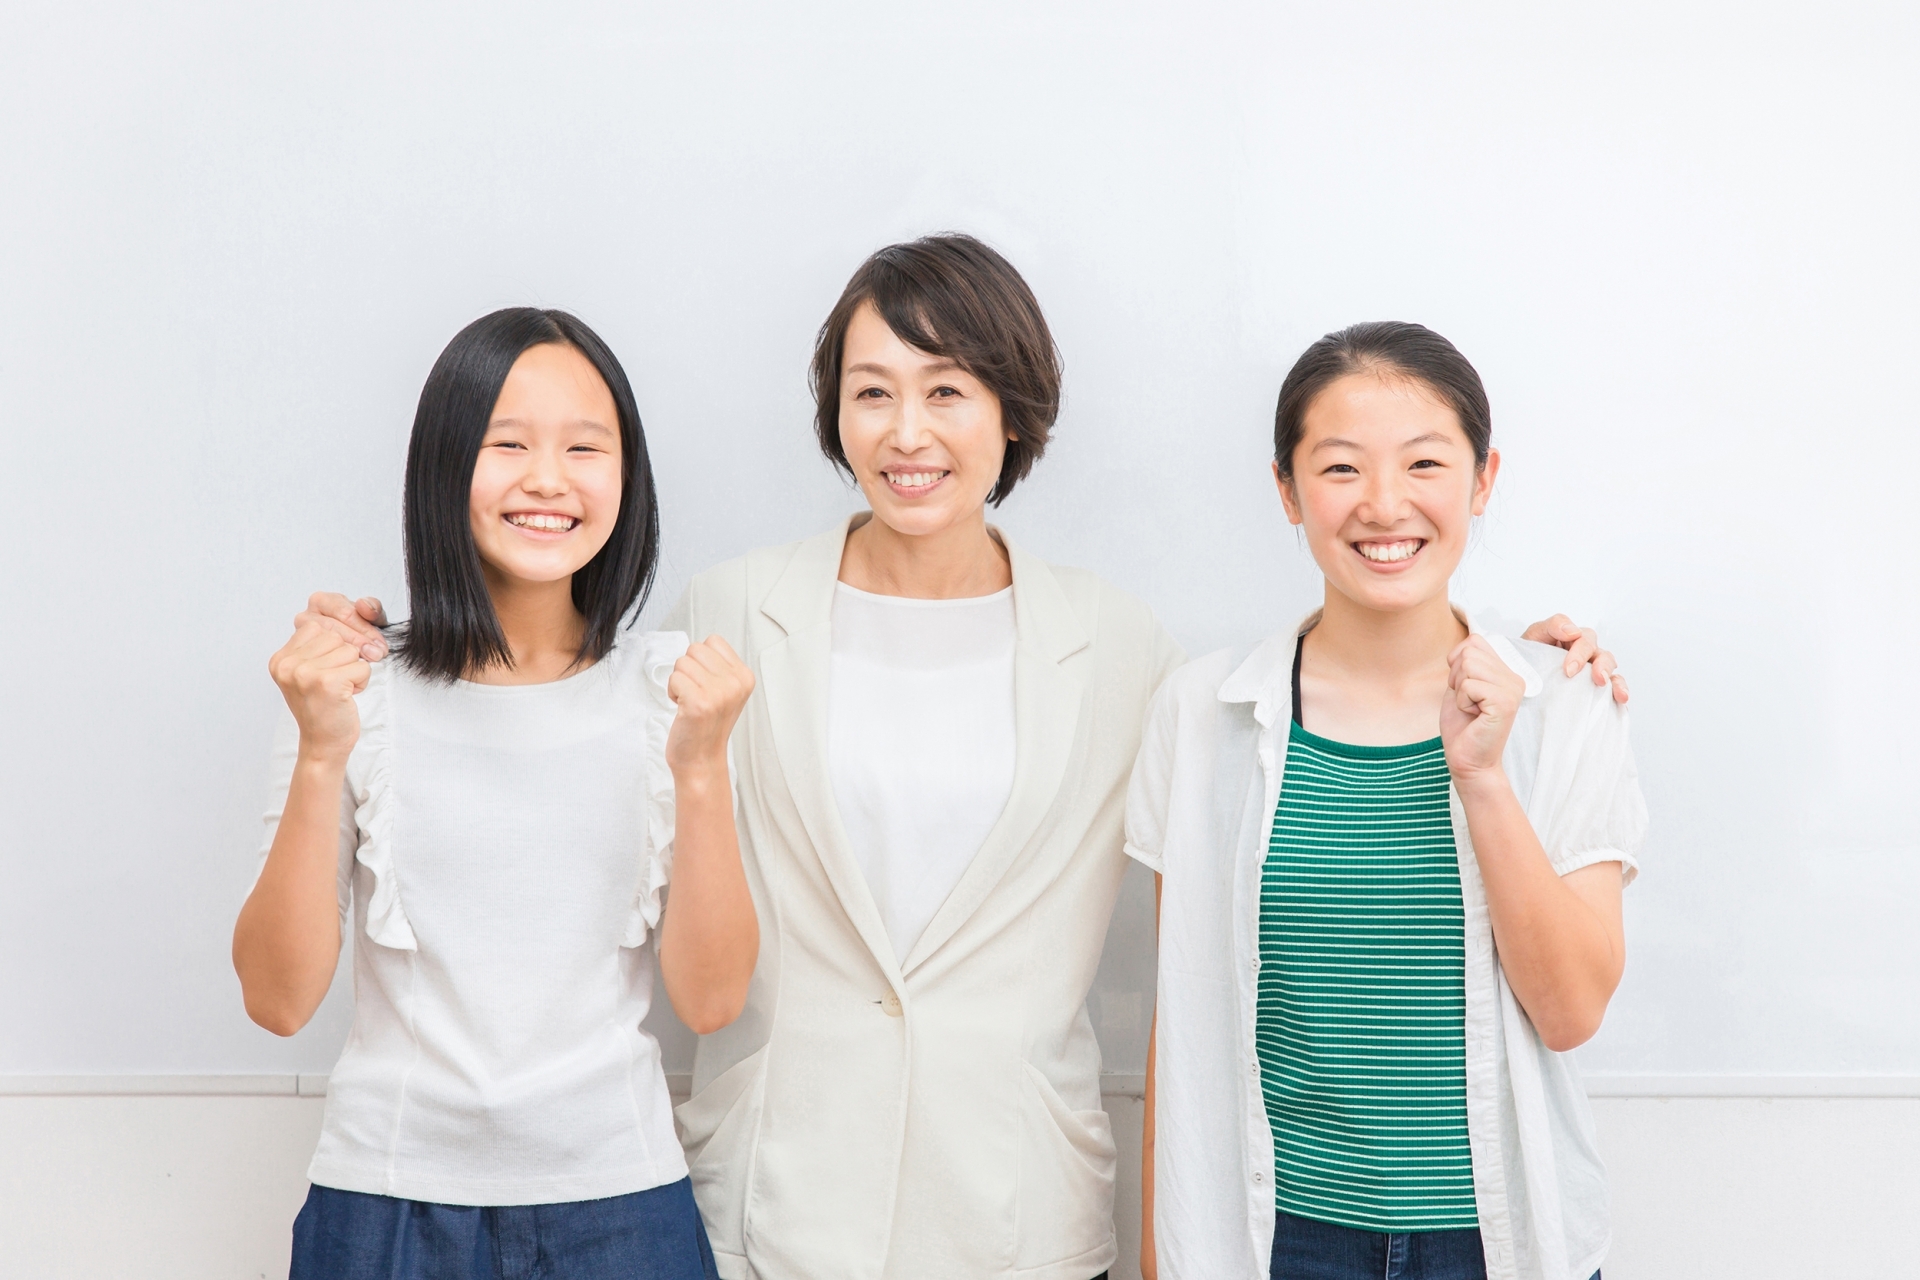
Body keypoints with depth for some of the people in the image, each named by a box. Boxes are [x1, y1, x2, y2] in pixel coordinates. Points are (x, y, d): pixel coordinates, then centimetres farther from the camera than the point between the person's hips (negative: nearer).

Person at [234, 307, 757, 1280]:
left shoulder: (670, 687, -1)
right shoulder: (359, 688, -4)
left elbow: (710, 999, -6)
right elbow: (279, 999, -8)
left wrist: (701, 764, -16)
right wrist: (321, 756, -17)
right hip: (388, 1198, 0)